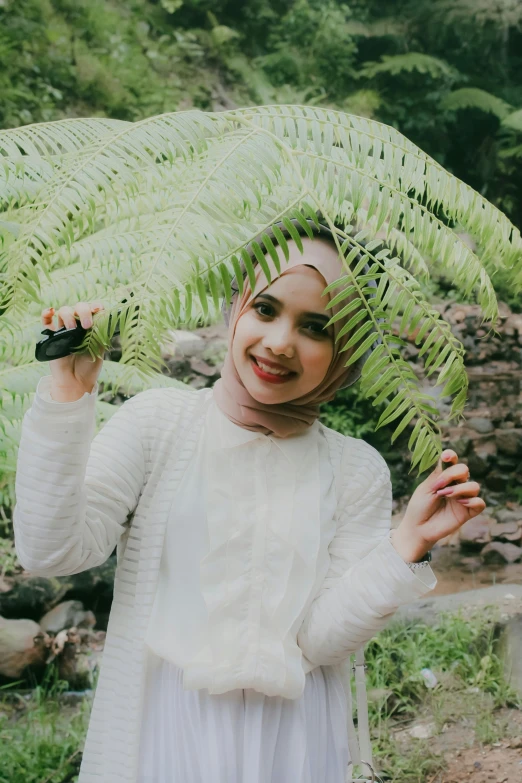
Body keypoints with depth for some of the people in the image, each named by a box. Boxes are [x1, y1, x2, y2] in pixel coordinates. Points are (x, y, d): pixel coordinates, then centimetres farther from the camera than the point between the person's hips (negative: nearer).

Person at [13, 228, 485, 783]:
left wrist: (408, 544, -21)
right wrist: (65, 395, -19)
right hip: (158, 727, -1)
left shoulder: (355, 471, -2)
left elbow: (321, 639, -9)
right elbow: (49, 552, -15)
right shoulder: (157, 421, -5)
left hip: (289, 737, 1)